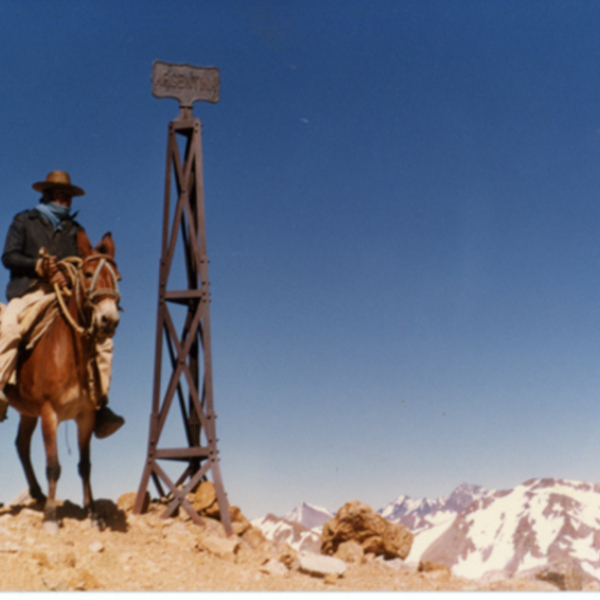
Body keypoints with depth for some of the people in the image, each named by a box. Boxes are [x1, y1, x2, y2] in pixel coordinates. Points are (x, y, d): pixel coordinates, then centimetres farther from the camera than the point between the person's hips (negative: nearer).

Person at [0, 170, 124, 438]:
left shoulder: (75, 229, 23)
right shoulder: (24, 221, 17)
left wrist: (67, 275, -11)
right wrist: (39, 265, -13)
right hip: (29, 292, -2)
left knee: (102, 338, -17)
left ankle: (100, 405, -15)